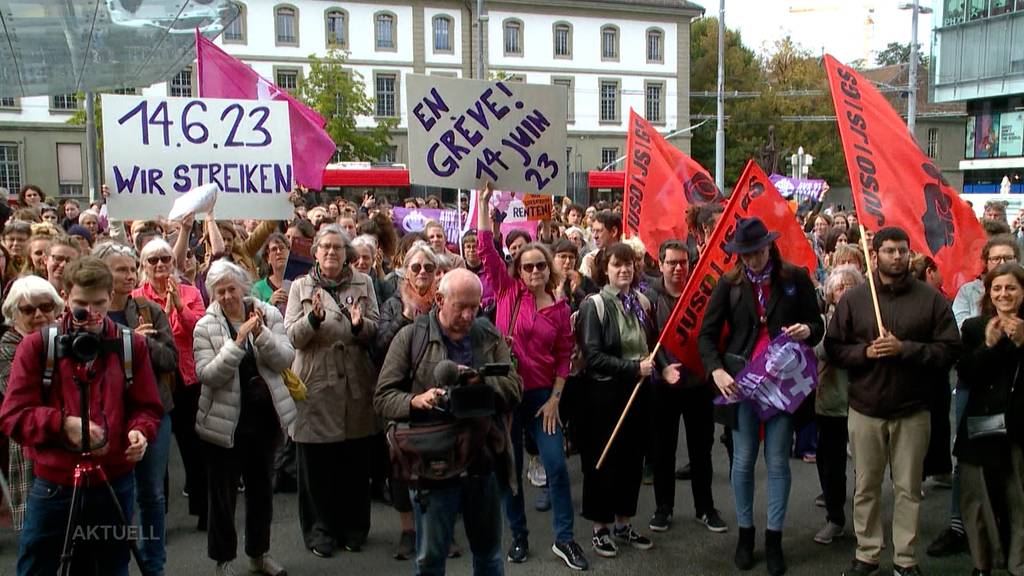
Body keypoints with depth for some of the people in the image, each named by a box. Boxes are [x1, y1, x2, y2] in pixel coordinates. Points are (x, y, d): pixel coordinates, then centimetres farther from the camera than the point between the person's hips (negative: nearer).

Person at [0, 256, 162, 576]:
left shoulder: (132, 345, 2)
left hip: (115, 484, 2)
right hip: (53, 486, -1)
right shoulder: (36, 345, -3)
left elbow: (147, 407, 5)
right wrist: (62, 423, -21)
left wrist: (140, 430, -16)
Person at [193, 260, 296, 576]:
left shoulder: (269, 314, -1)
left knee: (262, 486, 17)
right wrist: (238, 340, -26)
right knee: (223, 493, 7)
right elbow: (207, 375, -18)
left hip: (265, 416, 3)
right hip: (225, 420, -3)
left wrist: (260, 332, -23)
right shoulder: (206, 326, -8)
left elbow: (286, 359, -9)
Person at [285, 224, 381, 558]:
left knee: (356, 463, 8)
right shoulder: (301, 286, 6)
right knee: (316, 464, 4)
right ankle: (319, 529, 19)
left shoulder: (363, 283, 8)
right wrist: (313, 318, -20)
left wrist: (360, 325, -17)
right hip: (316, 386, -1)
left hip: (357, 384, 1)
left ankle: (353, 528, 24)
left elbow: (376, 332, 4)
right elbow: (292, 337, -3)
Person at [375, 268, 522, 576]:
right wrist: (416, 401, -23)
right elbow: (383, 397, -3)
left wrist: (480, 381, -19)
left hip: (484, 463, 3)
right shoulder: (411, 337, -3)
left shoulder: (490, 335, 6)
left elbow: (514, 388, -1)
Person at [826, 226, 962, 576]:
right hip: (865, 409, 1)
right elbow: (833, 348, 1)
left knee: (908, 488, 8)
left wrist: (905, 348, -18)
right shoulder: (854, 299, 1)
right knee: (866, 487, 11)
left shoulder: (931, 299, -2)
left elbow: (950, 349, -6)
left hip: (912, 410, -1)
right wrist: (865, 352, -16)